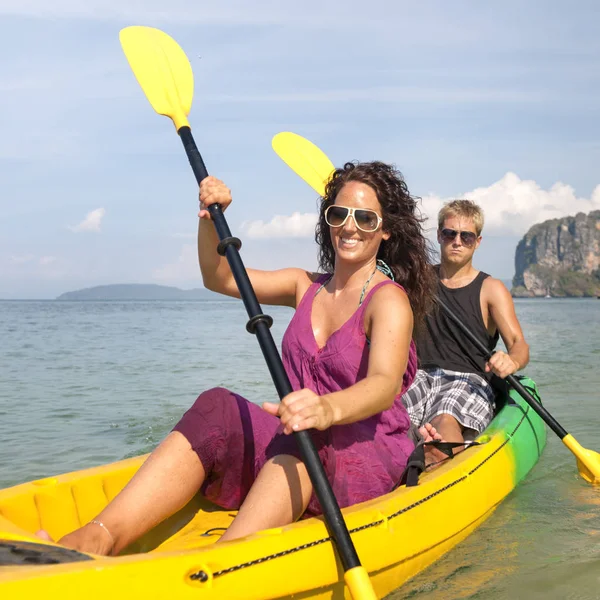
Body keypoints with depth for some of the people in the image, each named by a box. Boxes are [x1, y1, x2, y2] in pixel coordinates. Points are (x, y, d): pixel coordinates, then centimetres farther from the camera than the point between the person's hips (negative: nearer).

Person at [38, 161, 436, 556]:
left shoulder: (389, 299, -7)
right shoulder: (307, 286, 15)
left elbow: (386, 384, -27)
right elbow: (219, 278, 18)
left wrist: (328, 409, -49)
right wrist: (210, 218, -1)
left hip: (369, 458, -5)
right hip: (298, 452, 5)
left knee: (306, 439, -37)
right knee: (217, 410, -21)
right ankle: (98, 538, -39)